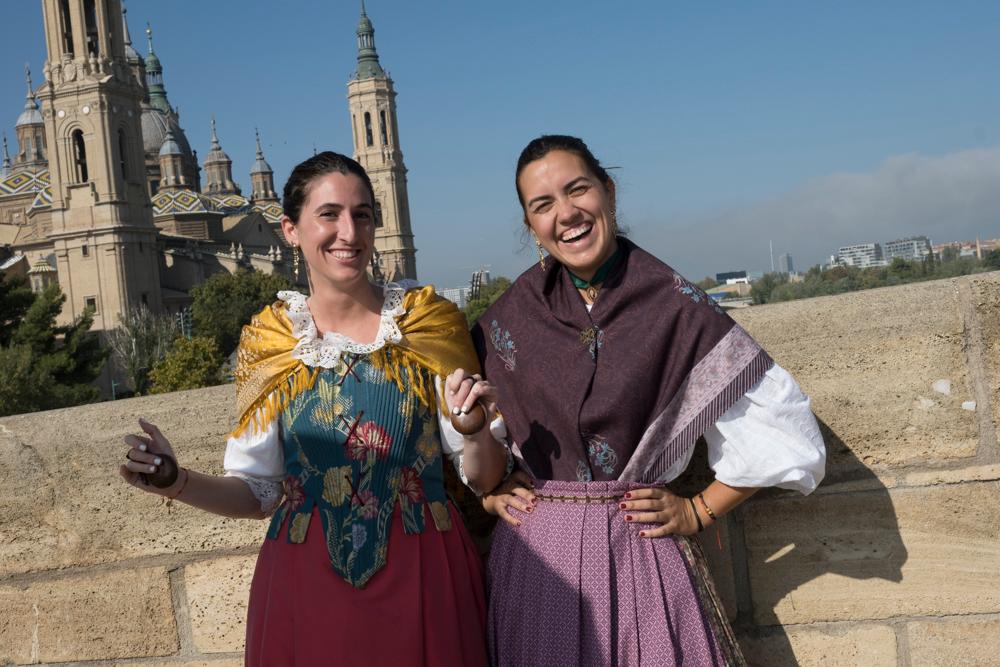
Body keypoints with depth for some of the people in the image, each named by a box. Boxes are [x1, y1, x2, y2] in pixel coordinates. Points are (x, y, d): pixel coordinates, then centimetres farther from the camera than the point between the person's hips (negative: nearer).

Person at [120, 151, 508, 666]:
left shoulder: (430, 323, -3)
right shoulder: (268, 344, 0)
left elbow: (482, 478, 0)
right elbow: (258, 491, 6)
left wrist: (475, 430, -20)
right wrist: (178, 482, -11)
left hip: (424, 581, 0)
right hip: (307, 585, 1)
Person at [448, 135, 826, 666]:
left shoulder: (673, 305, -7)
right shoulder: (510, 315, 1)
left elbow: (779, 424, -2)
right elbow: (463, 413, 16)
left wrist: (699, 511, -1)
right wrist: (488, 491, 3)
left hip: (645, 552, -2)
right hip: (535, 554, 2)